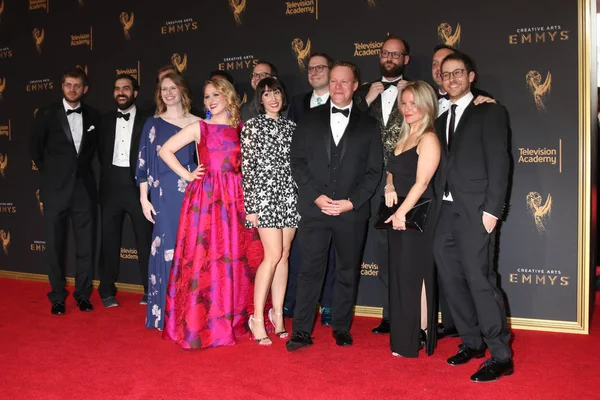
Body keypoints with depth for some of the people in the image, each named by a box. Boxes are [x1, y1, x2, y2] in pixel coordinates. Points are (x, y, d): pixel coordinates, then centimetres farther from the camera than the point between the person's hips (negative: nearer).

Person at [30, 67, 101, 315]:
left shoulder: (93, 116, 5)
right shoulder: (47, 115, -1)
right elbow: (35, 148, 8)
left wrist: (82, 168, 9)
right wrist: (49, 174, 9)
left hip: (84, 187, 2)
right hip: (56, 188, -1)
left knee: (86, 244, 5)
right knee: (55, 244, 5)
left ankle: (83, 294, 17)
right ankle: (57, 297, 16)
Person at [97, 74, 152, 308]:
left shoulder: (147, 120, 1)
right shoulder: (106, 120, 13)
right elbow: (101, 152, 16)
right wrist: (108, 175, 7)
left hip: (137, 184, -3)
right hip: (111, 185, 3)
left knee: (145, 237, 1)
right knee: (109, 238, 7)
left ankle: (151, 289, 11)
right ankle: (107, 291, 17)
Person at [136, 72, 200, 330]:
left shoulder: (197, 123, 8)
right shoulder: (153, 124, 8)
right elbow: (144, 162, 6)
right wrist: (144, 198, 1)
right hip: (164, 195, 0)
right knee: (165, 248, -1)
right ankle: (165, 313, 10)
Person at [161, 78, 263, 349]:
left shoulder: (241, 129, 11)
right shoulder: (199, 127, 4)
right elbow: (165, 151, 4)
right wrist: (186, 175, -2)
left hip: (235, 197, 3)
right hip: (206, 197, -3)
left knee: (238, 256, 5)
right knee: (205, 257, -4)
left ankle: (235, 319, 20)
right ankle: (201, 324, 7)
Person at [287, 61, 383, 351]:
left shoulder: (368, 125, 8)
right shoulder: (310, 120, 9)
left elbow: (374, 170, 3)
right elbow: (298, 162, 3)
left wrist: (351, 202, -9)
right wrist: (317, 196, -9)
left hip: (352, 212, 1)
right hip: (314, 209, 0)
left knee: (347, 272, 9)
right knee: (310, 270, 0)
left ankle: (341, 327, 23)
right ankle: (302, 331, 7)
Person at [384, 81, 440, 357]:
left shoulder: (428, 139, -9)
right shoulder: (403, 139, 17)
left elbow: (421, 182, -16)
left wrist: (402, 212, -19)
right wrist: (389, 188, 0)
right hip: (398, 216, 8)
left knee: (415, 276, -3)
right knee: (400, 277, 10)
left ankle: (421, 338, 8)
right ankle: (403, 339, 19)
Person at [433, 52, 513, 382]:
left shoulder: (489, 112, 2)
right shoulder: (441, 120, 21)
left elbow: (499, 162, -6)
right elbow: (441, 167, 14)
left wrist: (492, 209, -14)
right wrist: (438, 207, 4)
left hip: (475, 210, -6)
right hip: (446, 211, 6)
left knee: (480, 279, -9)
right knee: (452, 280, 7)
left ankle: (501, 356, 0)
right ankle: (472, 342, 22)